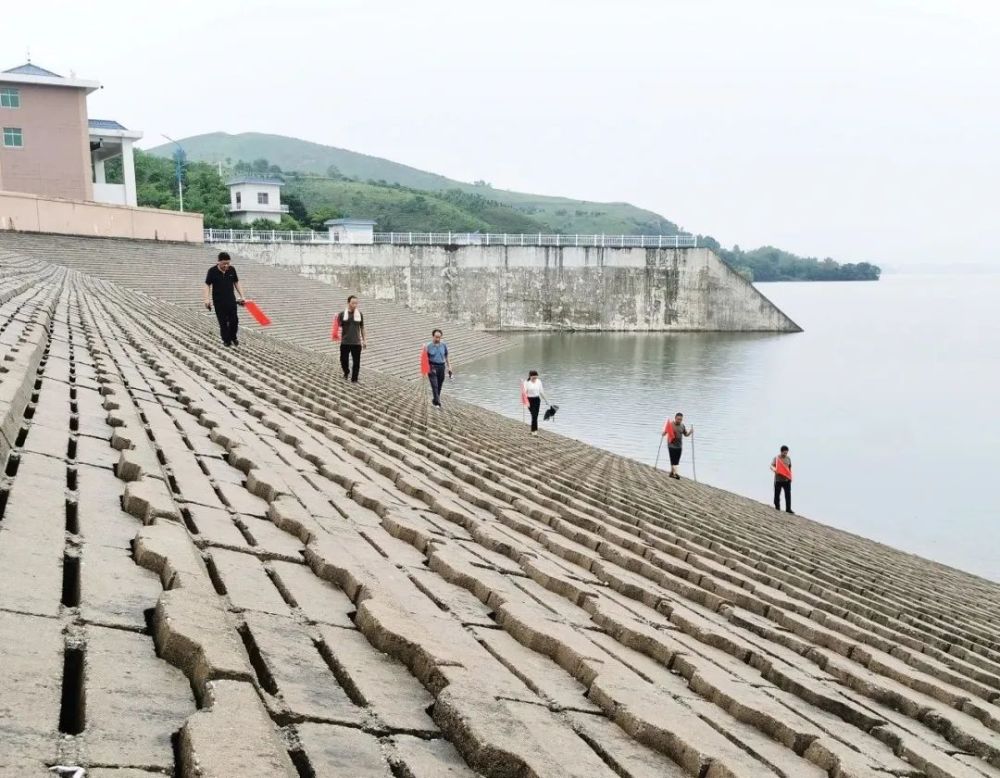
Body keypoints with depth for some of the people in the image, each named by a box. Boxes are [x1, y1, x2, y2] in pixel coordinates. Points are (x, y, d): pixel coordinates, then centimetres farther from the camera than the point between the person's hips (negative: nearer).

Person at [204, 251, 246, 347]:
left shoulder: (232, 270, -1)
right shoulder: (212, 271, -10)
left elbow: (236, 283, 10)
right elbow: (207, 285, -5)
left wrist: (242, 296, 7)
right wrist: (207, 298, -15)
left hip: (231, 300, 2)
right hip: (219, 301, -2)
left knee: (234, 320, -1)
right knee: (223, 322, 1)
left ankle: (233, 337, 21)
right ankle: (226, 340, 14)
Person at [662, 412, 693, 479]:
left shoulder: (682, 426, 6)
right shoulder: (670, 424, -9)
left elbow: (686, 435, 16)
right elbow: (664, 434, -6)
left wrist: (690, 432, -4)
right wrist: (664, 433, -29)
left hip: (679, 446, 5)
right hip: (671, 445, -5)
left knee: (676, 461, 11)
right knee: (673, 460, -11)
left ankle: (672, 473, 25)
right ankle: (675, 473, -16)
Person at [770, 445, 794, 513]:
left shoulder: (788, 458, 10)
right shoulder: (776, 458, -3)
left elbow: (790, 468, 19)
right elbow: (772, 466, -14)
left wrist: (790, 477, 12)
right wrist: (774, 469, -37)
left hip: (787, 479, 3)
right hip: (778, 479, -3)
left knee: (788, 494, -5)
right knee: (777, 494, 5)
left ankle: (788, 509, -6)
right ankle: (777, 507, 19)